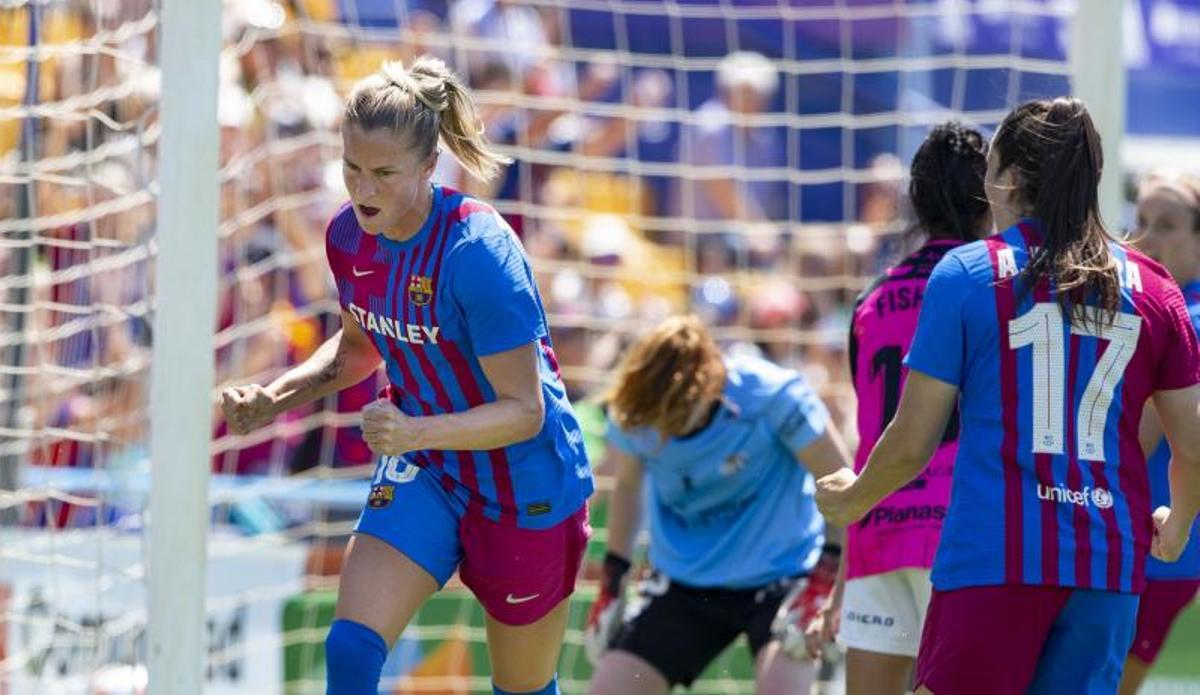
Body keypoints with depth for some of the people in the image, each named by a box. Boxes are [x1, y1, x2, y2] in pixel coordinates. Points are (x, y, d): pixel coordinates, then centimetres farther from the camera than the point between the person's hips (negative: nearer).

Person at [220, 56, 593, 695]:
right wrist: (276, 397, -3)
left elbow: (524, 411, -26)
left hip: (525, 491, -5)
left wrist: (414, 432, -41)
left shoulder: (479, 252, -28)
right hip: (422, 473, 5)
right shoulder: (349, 235, -8)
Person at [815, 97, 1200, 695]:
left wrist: (849, 500, 20)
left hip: (993, 556, -3)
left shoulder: (966, 273, 0)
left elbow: (912, 443, 0)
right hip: (1110, 564, 4)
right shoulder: (1151, 287, 9)